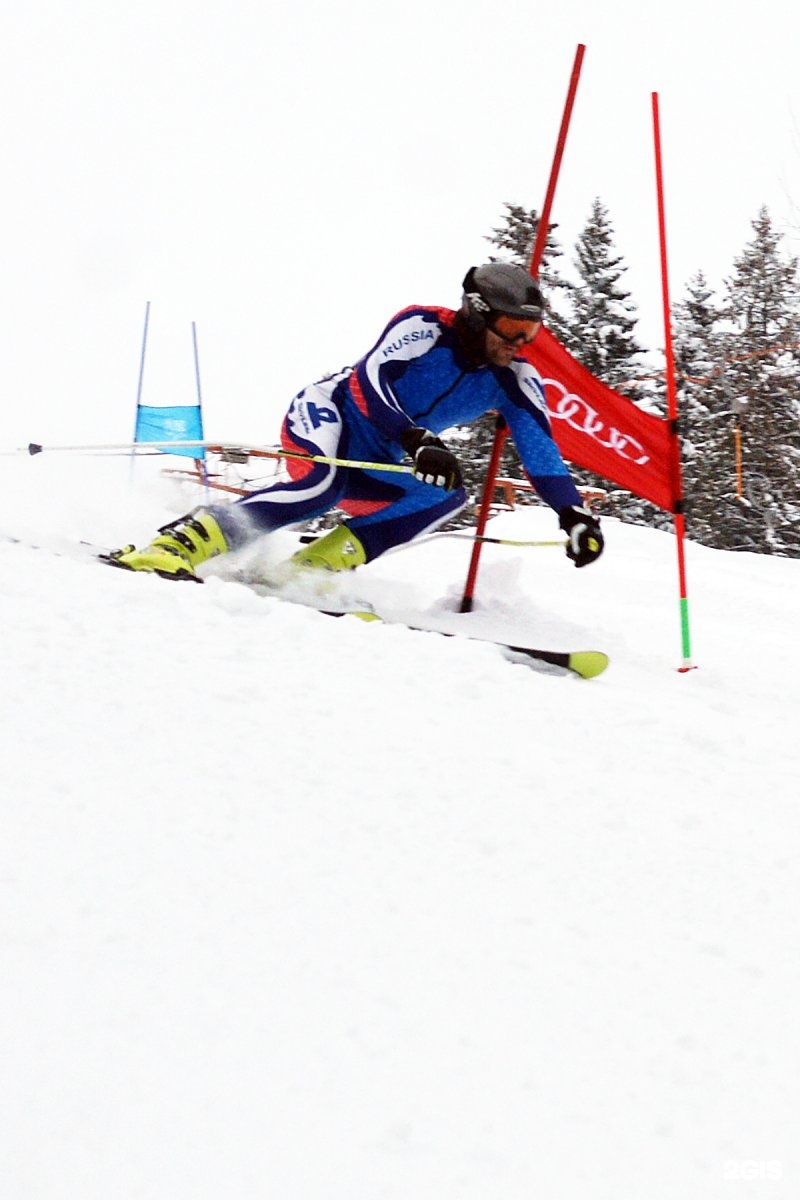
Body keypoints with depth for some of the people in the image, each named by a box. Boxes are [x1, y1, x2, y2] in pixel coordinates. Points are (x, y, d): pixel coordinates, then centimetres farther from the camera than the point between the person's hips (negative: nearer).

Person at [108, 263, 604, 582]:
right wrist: (419, 441, -48)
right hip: (328, 413, -7)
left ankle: (313, 567, -20)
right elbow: (370, 378, -34)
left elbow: (541, 450, -10)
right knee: (322, 485, -36)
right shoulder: (426, 327, -21)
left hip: (372, 463, 7)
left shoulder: (516, 380, -5)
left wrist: (576, 513, -25)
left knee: (447, 498, -15)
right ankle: (177, 544, -37)